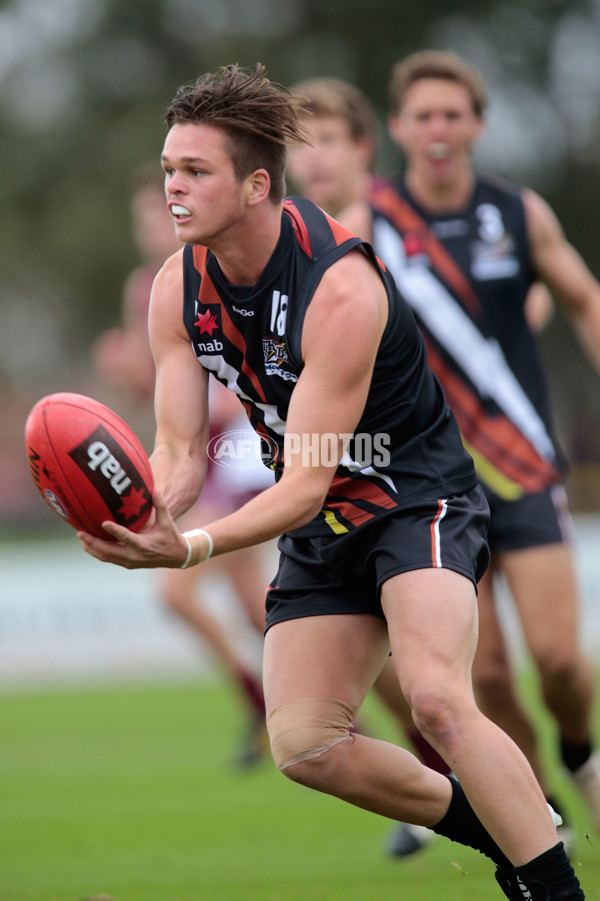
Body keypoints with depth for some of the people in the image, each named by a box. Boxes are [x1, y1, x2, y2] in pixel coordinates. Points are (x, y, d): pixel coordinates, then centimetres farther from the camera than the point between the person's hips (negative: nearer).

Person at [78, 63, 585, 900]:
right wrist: (140, 521, -29)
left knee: (436, 700, -30)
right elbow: (180, 449, -5)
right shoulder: (178, 288, -6)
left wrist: (194, 548, -42)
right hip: (322, 524, 7)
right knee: (304, 746, -1)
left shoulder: (341, 288, -28)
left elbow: (305, 484, -29)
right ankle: (502, 831, 18)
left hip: (416, 493, -7)